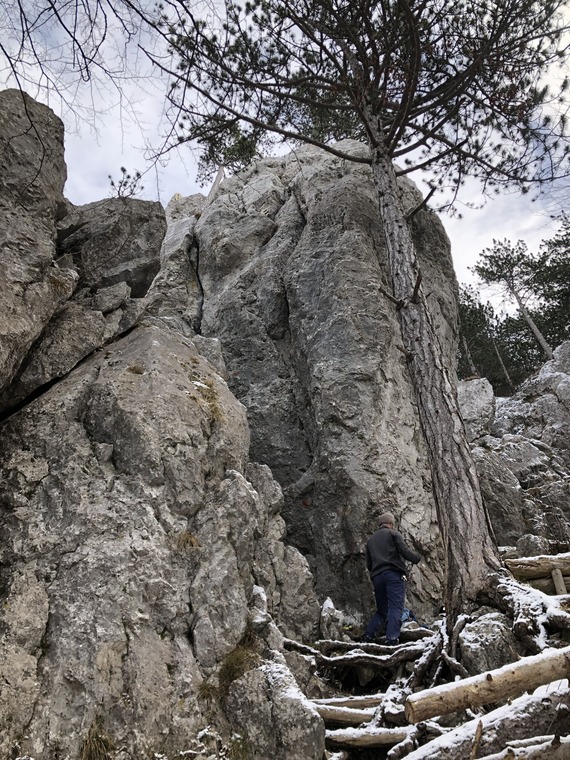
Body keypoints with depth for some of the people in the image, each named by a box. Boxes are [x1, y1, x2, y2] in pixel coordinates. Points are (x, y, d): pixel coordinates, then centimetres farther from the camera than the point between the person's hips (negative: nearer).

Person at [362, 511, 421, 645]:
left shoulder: (370, 539, 24)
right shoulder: (393, 533, 7)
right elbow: (404, 551, -4)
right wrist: (417, 557, 13)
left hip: (376, 577, 6)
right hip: (393, 574, -6)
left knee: (381, 610, 15)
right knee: (396, 608, -10)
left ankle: (368, 635, 4)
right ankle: (392, 639, -23)